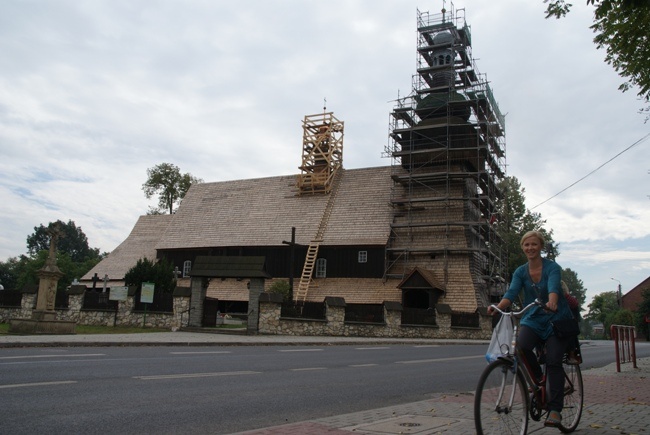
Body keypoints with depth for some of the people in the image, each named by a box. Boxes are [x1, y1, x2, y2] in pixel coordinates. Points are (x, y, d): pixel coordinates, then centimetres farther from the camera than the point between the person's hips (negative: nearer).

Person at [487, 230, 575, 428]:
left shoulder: (552, 267, -11)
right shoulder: (521, 271, 1)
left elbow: (553, 287, -30)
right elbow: (511, 293, -13)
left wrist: (552, 303, -53)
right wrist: (497, 307, -33)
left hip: (556, 319, -3)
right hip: (533, 318, 3)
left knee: (553, 361, -13)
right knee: (521, 346, -25)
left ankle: (555, 409, -4)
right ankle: (538, 378, 3)